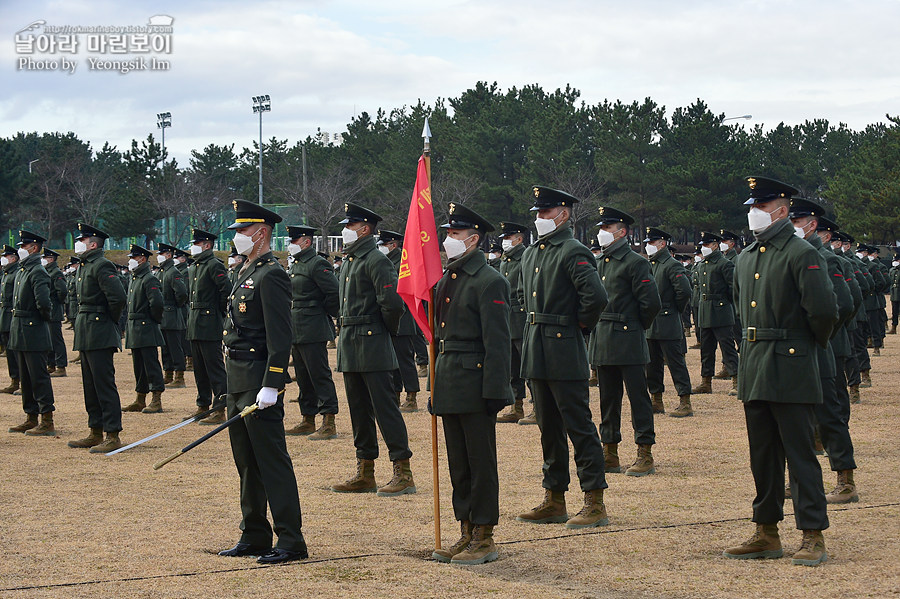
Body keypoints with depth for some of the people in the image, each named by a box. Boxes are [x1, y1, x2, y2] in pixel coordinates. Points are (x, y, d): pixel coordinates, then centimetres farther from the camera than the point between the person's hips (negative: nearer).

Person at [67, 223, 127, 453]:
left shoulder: (101, 266, -15)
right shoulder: (85, 266, 16)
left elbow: (118, 296, -24)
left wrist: (110, 320, -11)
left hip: (99, 334, -10)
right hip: (86, 334, 10)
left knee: (104, 383, -8)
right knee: (90, 385, 14)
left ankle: (113, 436, -6)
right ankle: (96, 432, 22)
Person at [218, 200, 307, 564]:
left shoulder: (271, 276, -13)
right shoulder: (247, 274, 17)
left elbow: (280, 338, -20)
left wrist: (271, 386, -24)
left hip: (260, 381, -10)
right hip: (239, 382, 10)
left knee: (272, 461, -7)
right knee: (247, 463, 13)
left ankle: (291, 541, -2)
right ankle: (254, 537, 21)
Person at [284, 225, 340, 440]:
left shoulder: (317, 264, -13)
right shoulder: (295, 265, 16)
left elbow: (335, 292, -20)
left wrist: (325, 313, -9)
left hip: (313, 331, -10)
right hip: (297, 331, 10)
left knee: (320, 375, -8)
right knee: (303, 376, 14)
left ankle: (329, 424, -7)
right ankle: (308, 421, 23)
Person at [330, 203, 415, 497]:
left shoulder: (376, 260, -13)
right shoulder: (349, 262, 17)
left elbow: (393, 302, -21)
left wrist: (387, 329, -7)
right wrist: (345, 331, 17)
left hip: (373, 346, -10)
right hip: (350, 346, 10)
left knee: (385, 408, -8)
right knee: (359, 410, 12)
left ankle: (404, 474, -4)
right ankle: (365, 475, 19)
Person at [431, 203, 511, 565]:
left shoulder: (489, 282, -11)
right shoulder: (446, 280, 14)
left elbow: (497, 342, -15)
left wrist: (494, 393, -19)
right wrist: (436, 387, 17)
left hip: (475, 385, -8)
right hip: (450, 384, 8)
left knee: (481, 463, 0)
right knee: (458, 464, 13)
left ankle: (484, 539, 7)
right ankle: (466, 535, 21)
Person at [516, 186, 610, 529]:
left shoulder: (573, 252, -12)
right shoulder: (530, 254, 15)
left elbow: (596, 296, -24)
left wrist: (580, 324, -11)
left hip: (565, 352, -9)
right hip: (537, 352, 9)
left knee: (578, 425, -5)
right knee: (548, 427, 13)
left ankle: (595, 504, -2)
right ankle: (554, 500, 20)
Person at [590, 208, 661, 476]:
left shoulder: (635, 263, -9)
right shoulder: (598, 263, 13)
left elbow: (651, 302, -12)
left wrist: (637, 326, -1)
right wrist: (596, 327, 14)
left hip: (628, 342, -7)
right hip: (602, 342, 7)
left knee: (638, 396, -2)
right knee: (608, 398, 11)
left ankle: (645, 455, 1)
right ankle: (610, 453, 18)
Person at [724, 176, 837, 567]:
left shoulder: (801, 255, -11)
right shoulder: (746, 257, 13)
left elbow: (824, 309, -18)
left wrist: (813, 342, -3)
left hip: (790, 369, -8)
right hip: (754, 370, 8)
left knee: (799, 453, -4)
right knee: (762, 455, 12)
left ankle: (813, 537, 2)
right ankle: (767, 534, 20)